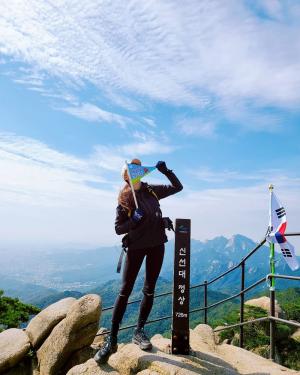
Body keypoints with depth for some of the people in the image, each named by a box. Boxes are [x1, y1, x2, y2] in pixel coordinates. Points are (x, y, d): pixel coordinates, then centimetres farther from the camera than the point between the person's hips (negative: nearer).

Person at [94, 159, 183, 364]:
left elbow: (178, 187, 10)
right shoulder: (124, 198, -5)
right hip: (136, 246, -3)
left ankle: (139, 331, 25)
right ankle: (112, 340, 6)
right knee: (125, 290, -3)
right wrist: (133, 222, -23)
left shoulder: (152, 190, 4)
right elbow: (118, 228, -5)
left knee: (149, 289, 10)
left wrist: (166, 171, -4)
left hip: (156, 245, 4)